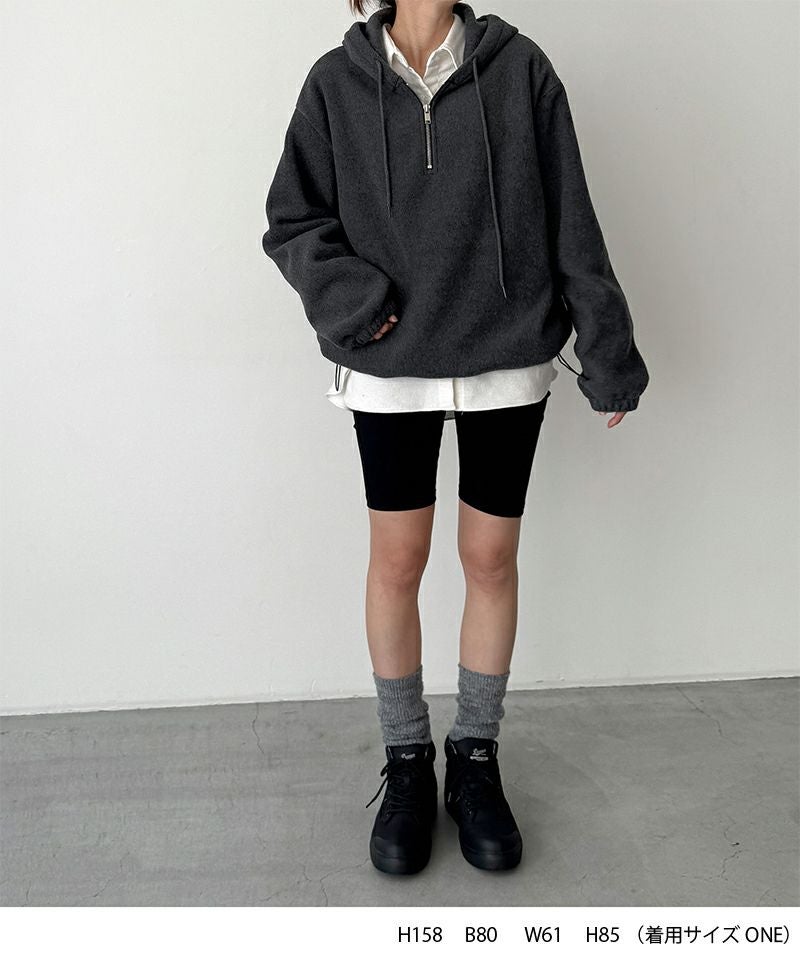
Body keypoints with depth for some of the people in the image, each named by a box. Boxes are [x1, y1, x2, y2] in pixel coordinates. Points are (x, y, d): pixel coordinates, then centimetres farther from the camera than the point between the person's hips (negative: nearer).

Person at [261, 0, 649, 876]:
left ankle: (475, 757, 27)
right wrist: (350, 297, -13)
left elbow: (571, 223, 1)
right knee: (397, 561, 6)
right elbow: (291, 222, 5)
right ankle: (407, 761, 25)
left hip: (508, 364, 1)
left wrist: (607, 352, 1)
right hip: (389, 370, 0)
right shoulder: (337, 82, 2)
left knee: (491, 558, 8)